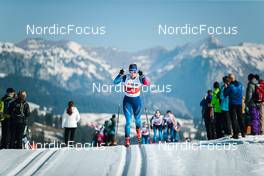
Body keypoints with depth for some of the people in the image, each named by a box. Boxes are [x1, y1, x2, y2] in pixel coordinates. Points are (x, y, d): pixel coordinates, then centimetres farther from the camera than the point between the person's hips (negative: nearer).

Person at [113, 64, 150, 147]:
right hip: (127, 100, -1)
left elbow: (147, 84, -29)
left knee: (137, 118, 18)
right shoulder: (125, 77, -11)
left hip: (137, 100, 1)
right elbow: (115, 82, -21)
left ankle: (138, 131, 50)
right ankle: (127, 139, 1)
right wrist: (120, 75, -36)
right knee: (128, 121, -6)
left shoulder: (139, 78, -12)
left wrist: (142, 76, -44)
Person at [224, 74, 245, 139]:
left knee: (233, 119, 0)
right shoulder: (240, 85, 0)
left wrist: (226, 88, 6)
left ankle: (236, 133, -4)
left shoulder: (230, 86, -15)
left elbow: (225, 95, -6)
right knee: (240, 118, 15)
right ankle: (243, 132, 17)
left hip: (232, 104, -5)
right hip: (239, 104, 5)